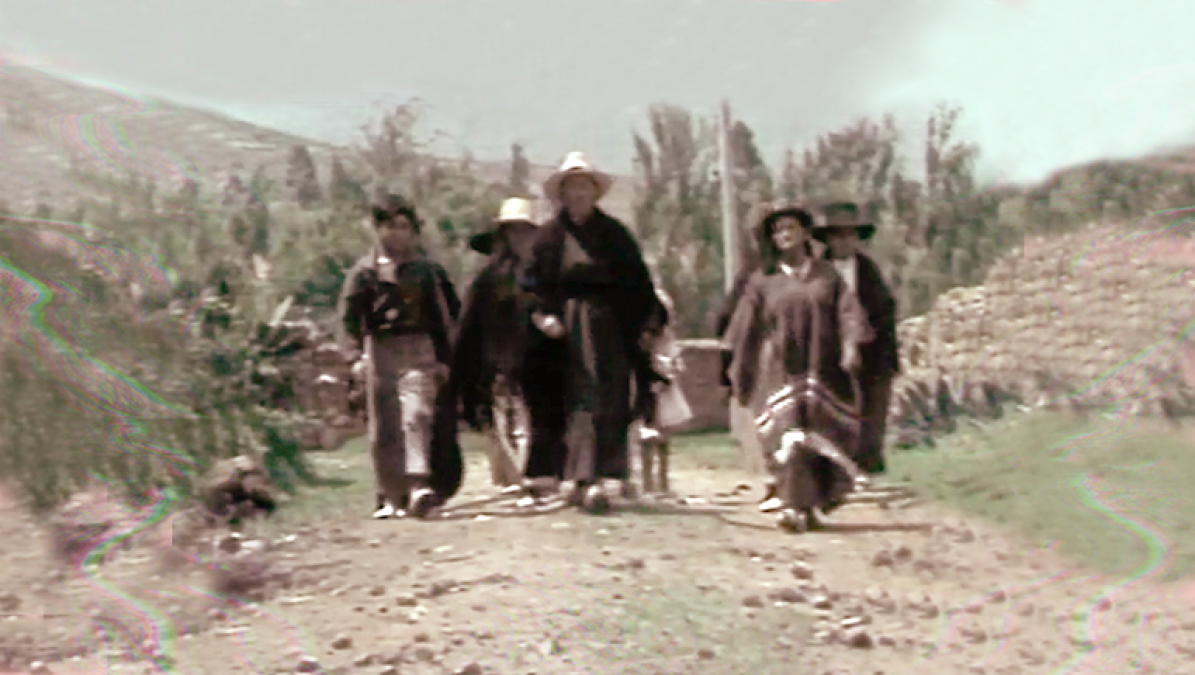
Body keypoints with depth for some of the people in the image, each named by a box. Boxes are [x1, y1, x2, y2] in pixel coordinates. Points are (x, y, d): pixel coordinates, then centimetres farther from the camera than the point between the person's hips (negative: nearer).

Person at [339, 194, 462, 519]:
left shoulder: (425, 270, 10)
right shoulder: (365, 270, 6)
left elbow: (440, 318, 13)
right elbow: (349, 314, 1)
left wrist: (443, 359, 9)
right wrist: (358, 353, -11)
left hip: (418, 349, -1)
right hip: (380, 349, 1)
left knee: (417, 414, -19)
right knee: (383, 427, 3)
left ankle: (419, 485, -27)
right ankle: (390, 496, 11)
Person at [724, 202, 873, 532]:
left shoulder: (827, 275, 11)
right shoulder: (763, 281, 10)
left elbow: (848, 310, -1)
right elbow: (745, 333, 12)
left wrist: (851, 345, -18)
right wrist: (741, 380, 12)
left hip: (824, 370, 1)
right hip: (780, 372, -1)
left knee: (825, 436, 0)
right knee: (788, 434, -14)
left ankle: (812, 504, 19)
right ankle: (795, 507, -16)